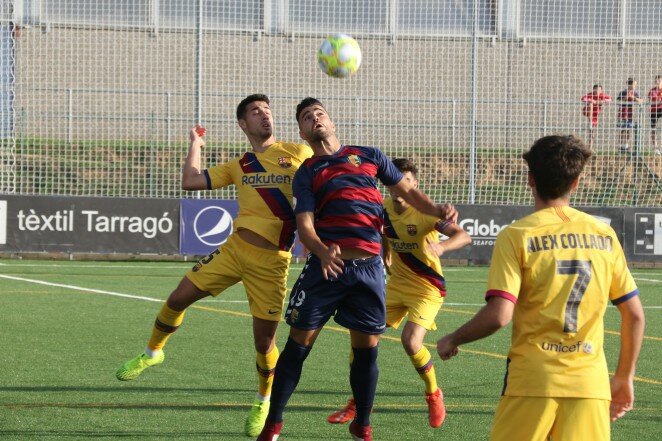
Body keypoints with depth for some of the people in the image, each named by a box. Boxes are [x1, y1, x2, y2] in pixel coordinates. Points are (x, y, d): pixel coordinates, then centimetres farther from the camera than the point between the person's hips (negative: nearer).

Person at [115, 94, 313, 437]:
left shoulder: (298, 153, 4)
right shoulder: (238, 166, 12)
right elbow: (191, 181, 6)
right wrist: (195, 144, 16)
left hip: (271, 260, -3)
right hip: (234, 247, 3)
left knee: (264, 338, -2)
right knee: (179, 298, 1)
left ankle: (263, 404, 22)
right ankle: (152, 353, 28)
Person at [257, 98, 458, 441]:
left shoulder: (368, 156, 15)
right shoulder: (307, 174, 9)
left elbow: (407, 192, 20)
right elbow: (304, 225, -4)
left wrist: (436, 210, 0)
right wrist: (323, 252, -26)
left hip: (368, 267, 1)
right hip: (326, 266, -1)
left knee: (366, 349, 4)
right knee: (298, 345, -1)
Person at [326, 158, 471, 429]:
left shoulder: (425, 211, -21)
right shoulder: (384, 208, -4)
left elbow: (463, 236, -35)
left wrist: (441, 246, -53)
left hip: (427, 287, -6)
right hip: (397, 282, 6)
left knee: (411, 341, -23)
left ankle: (433, 395, 5)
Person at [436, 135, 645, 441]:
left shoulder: (516, 236, -4)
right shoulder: (604, 234, 8)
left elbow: (498, 316, -13)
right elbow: (635, 315, 10)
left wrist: (452, 341, 4)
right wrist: (625, 378, 21)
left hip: (533, 381, -3)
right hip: (591, 382, 3)